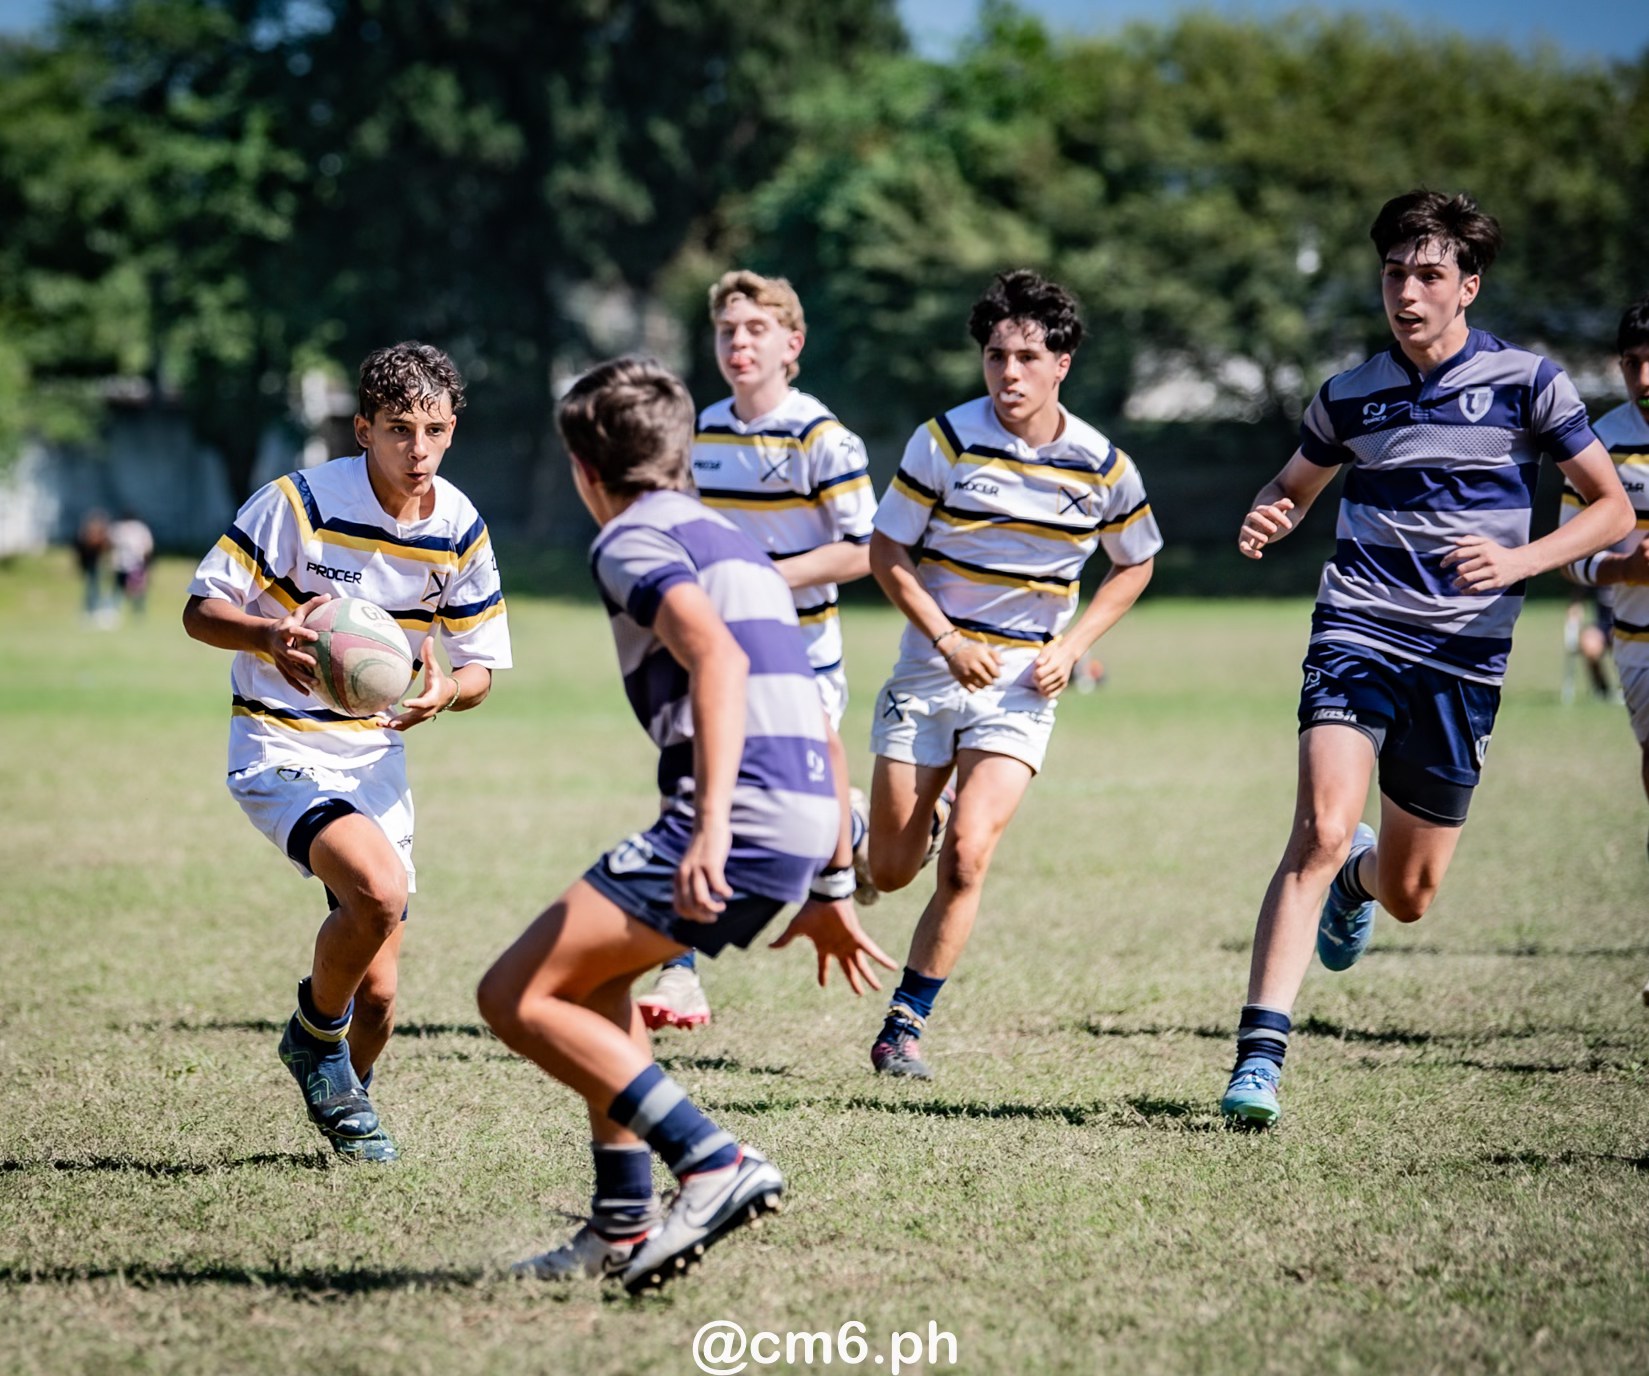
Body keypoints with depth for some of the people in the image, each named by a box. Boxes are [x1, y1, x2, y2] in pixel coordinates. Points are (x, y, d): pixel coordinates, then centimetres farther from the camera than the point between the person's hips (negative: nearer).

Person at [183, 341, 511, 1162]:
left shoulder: (460, 530, -2)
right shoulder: (299, 503, -15)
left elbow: (480, 667, 6)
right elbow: (201, 610, -9)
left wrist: (445, 693, -18)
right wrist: (272, 636, -30)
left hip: (377, 760, 5)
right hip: (281, 750, -5)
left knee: (376, 991, 3)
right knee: (380, 888, -32)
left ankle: (343, 1105, 35)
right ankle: (315, 1034, -3)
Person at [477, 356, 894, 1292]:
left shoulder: (634, 541, -1)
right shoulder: (728, 540, 28)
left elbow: (718, 659, -20)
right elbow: (815, 727, 29)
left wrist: (711, 824, -30)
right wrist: (828, 893, 33)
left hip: (743, 819, -10)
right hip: (804, 817, 10)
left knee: (518, 997, -7)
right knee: (593, 977, 27)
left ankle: (717, 1166, -14)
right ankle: (624, 1225, 24)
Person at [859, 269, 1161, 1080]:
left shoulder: (1103, 466, -4)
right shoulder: (945, 440, -8)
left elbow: (1134, 564, 12)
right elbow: (887, 553, -2)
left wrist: (1071, 647, -2)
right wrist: (948, 641, -14)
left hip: (1023, 687, 0)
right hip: (930, 672, 0)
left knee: (967, 853, -17)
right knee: (890, 873, 2)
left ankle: (905, 1026, -3)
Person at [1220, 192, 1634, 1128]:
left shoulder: (1527, 381, -1)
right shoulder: (1351, 397, 6)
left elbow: (1615, 509, 2)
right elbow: (1294, 488, 23)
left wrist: (1516, 563, -15)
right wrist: (1266, 522, -2)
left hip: (1464, 662, 0)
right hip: (1358, 638, 0)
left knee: (1410, 896, 9)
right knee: (1321, 832, -23)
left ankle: (1359, 878, 48)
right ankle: (1260, 1057, -23)